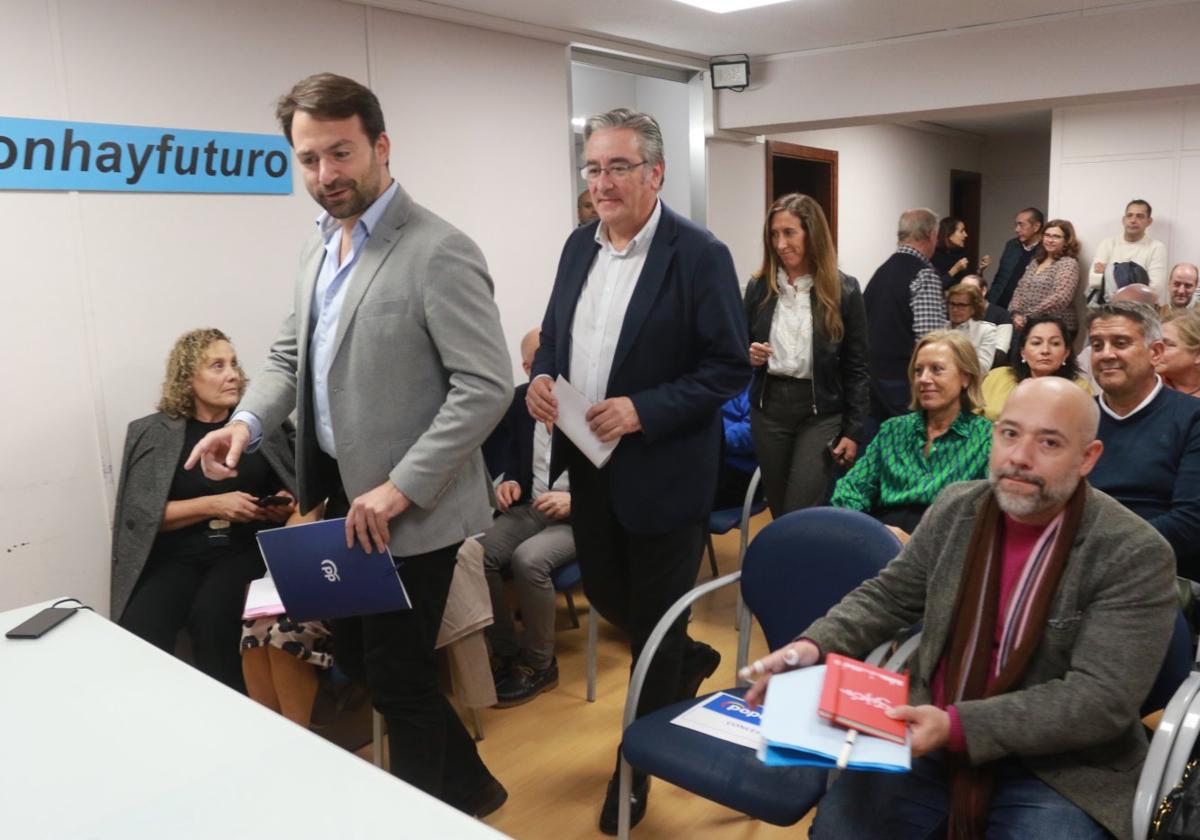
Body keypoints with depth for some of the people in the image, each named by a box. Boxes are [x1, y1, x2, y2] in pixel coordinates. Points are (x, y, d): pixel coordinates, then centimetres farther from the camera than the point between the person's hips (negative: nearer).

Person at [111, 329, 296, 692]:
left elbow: (301, 483, 16)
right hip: (176, 555, 1)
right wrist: (213, 505, -12)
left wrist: (287, 504, -6)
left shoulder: (265, 422, 8)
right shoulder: (152, 433, 6)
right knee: (140, 630, -26)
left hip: (246, 548, 0)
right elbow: (140, 512, -1)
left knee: (210, 620, -29)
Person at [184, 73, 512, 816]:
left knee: (397, 676, 6)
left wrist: (399, 489, -25)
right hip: (344, 497, 9)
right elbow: (294, 352, 16)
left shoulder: (438, 253, -19)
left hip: (408, 511, -9)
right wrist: (249, 420, -5)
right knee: (356, 656, 21)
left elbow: (486, 386, -24)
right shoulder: (323, 246, 9)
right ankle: (466, 782, 41)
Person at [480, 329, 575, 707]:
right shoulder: (519, 400, 6)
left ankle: (539, 664, -9)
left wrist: (576, 500, -23)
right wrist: (510, 482, 0)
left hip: (580, 516, -5)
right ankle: (505, 652, -2)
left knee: (528, 560, -32)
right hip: (530, 509, 5)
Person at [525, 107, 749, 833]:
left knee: (654, 615, 9)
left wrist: (643, 411, -24)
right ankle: (687, 663, 49)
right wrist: (542, 377, -7)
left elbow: (730, 366, -15)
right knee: (602, 592, 19)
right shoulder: (580, 246, 6)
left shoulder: (699, 254, -14)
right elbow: (555, 334, 14)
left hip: (660, 470, -6)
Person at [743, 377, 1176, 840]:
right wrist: (815, 644, -9)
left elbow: (1103, 698, -19)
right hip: (928, 735, 3)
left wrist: (959, 726, -28)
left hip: (1061, 768, -3)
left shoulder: (1136, 556, -14)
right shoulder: (957, 507, 0)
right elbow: (887, 596, 10)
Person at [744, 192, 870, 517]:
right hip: (769, 408, 4)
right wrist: (749, 355, -11)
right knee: (779, 511, 13)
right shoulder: (758, 287, 3)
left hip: (821, 411, -3)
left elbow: (856, 367, -3)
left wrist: (853, 430, -6)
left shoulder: (843, 290, -5)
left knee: (801, 516, -6)